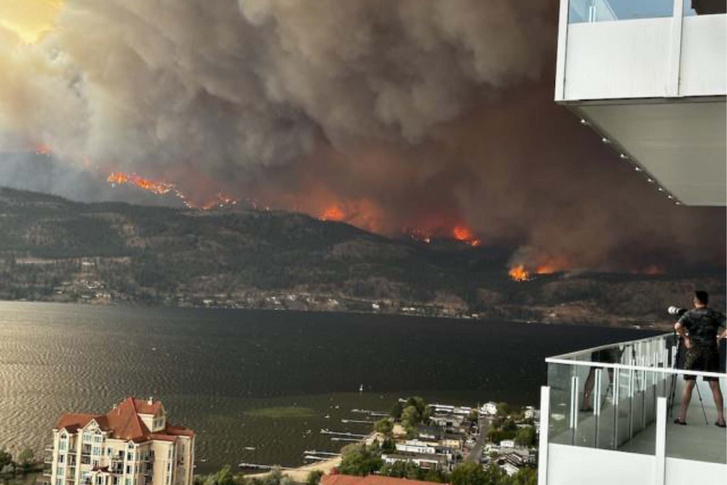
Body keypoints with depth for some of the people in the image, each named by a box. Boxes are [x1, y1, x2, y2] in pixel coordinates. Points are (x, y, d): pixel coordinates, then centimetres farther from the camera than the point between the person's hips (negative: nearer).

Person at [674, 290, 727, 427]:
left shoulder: (689, 314, 2)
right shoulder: (714, 314, 5)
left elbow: (678, 326, -16)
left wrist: (685, 337, -2)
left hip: (694, 351, -1)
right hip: (711, 351, 1)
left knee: (688, 385, 5)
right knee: (715, 386, 6)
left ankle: (682, 417, 6)